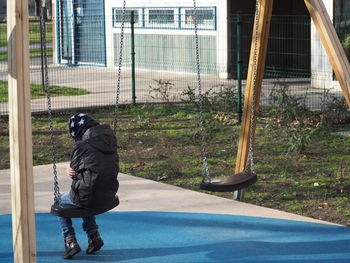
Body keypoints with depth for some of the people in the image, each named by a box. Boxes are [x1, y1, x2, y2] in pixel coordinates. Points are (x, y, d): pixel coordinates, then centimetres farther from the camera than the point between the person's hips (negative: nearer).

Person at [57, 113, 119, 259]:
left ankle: (70, 241, 12)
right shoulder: (109, 141, 6)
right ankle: (94, 236, 26)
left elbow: (74, 172, -7)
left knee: (61, 202, 24)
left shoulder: (81, 145, -14)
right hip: (109, 197, 6)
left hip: (88, 196, -6)